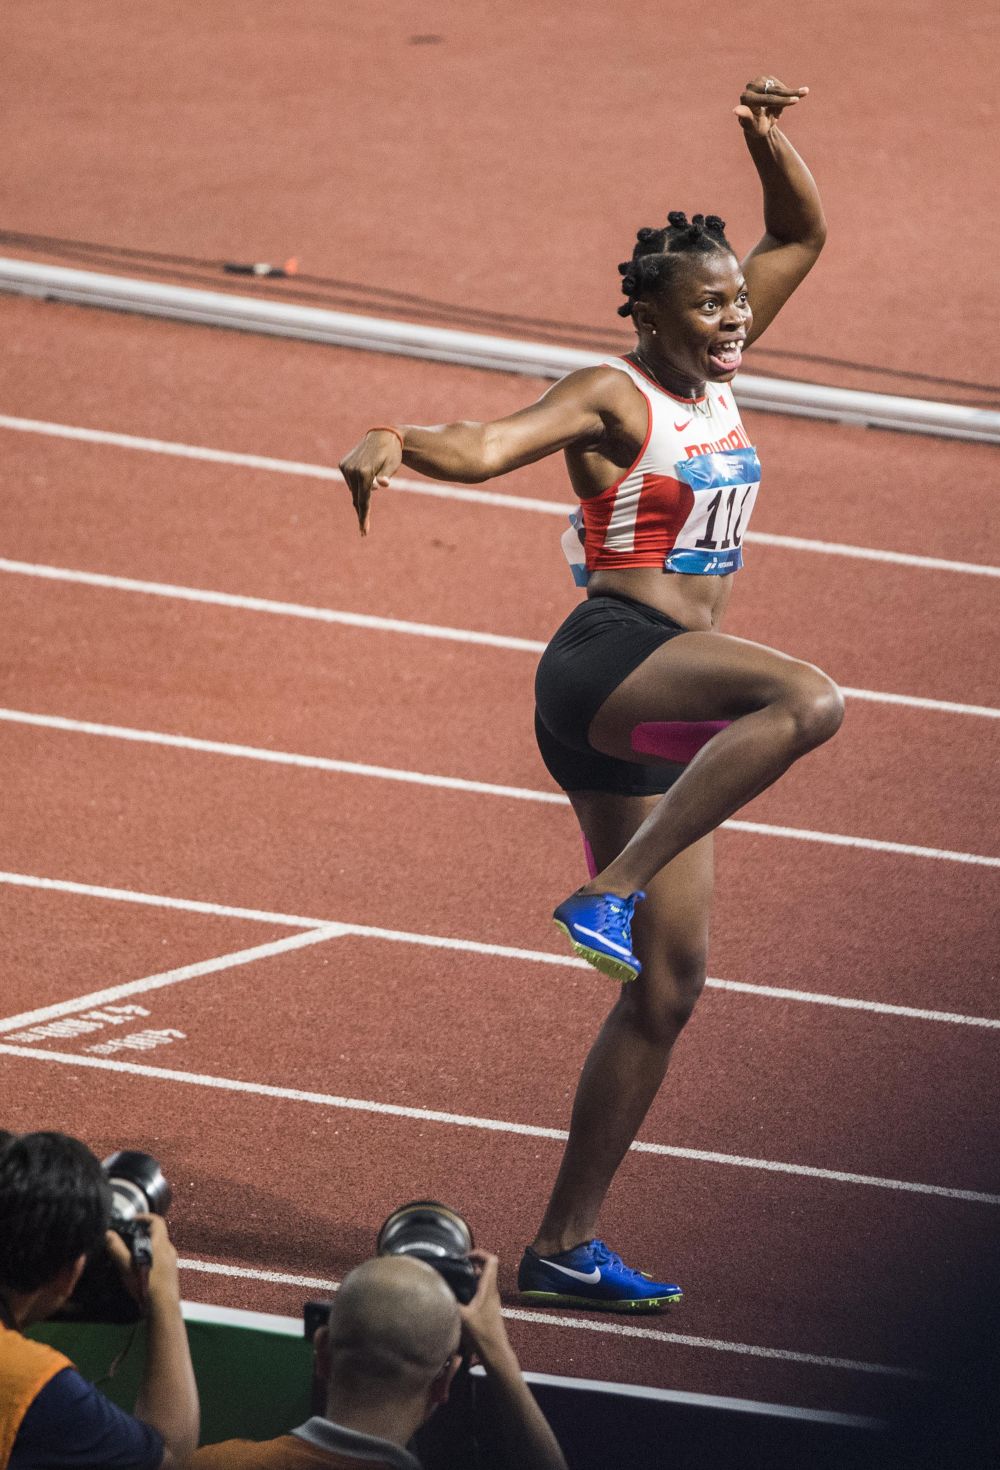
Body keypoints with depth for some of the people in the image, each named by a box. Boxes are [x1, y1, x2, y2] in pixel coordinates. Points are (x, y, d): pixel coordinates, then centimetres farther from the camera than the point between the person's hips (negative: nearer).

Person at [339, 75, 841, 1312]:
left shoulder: (715, 376, 15)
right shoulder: (614, 398, -6)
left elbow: (801, 237, 22)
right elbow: (487, 447, -21)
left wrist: (767, 141, 6)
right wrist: (392, 441, -41)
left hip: (662, 717, 8)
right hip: (609, 661, -8)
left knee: (670, 984, 5)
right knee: (808, 699, -35)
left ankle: (564, 1246, 9)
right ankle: (609, 890, -33)